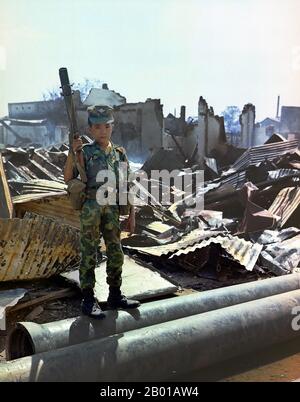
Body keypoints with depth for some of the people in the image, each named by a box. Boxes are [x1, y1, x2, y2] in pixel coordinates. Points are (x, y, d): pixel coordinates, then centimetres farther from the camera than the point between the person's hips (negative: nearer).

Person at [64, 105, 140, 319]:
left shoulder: (120, 153, 10)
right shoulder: (85, 152, 1)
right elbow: (68, 177, -10)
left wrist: (131, 215, 9)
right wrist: (72, 152, -22)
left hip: (112, 208, 4)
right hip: (90, 206, -4)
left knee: (116, 254, 9)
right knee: (89, 254, 0)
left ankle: (115, 296, 23)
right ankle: (88, 300, 9)